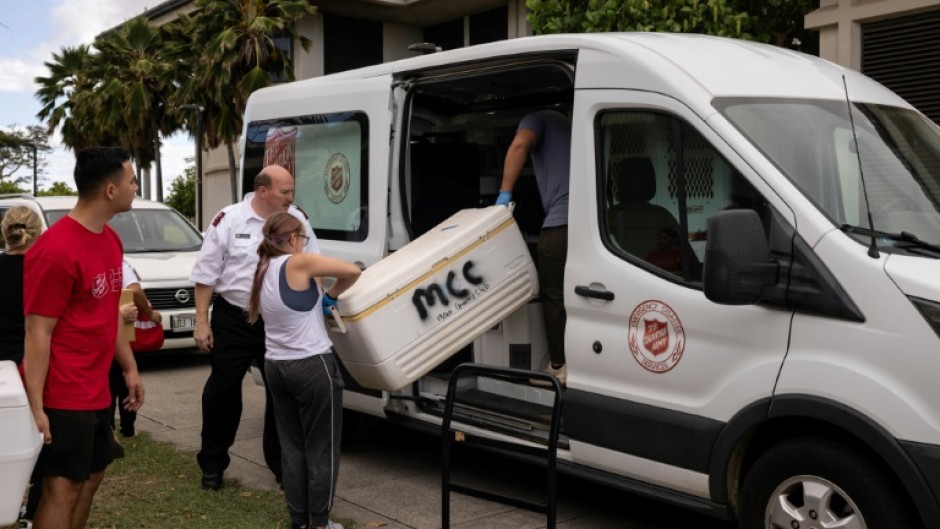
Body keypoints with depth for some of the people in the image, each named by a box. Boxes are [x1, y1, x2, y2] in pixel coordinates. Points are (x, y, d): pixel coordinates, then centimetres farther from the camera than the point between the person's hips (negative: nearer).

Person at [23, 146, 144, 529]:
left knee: (91, 477, 17)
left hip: (96, 391, 9)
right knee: (62, 489, 0)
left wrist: (129, 368, 17)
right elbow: (37, 333, -19)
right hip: (64, 397, -9)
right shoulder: (55, 250, -19)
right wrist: (35, 406, -19)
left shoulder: (110, 239, 8)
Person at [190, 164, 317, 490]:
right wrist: (201, 322, -6)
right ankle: (212, 463, 23)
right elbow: (206, 275, -4)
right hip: (233, 320, -2)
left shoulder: (298, 220, 1)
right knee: (222, 390, 6)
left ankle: (281, 463, 25)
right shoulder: (228, 220, -8)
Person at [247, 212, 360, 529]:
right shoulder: (298, 263, -14)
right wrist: (332, 294, 1)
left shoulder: (263, 272, 9)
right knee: (321, 447, 5)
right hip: (312, 366, -7)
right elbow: (353, 271, -18)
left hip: (276, 366, 7)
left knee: (291, 445, 14)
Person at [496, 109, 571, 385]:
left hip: (561, 222, -7)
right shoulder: (567, 125, 32)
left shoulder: (538, 118, 10)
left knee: (554, 295, 3)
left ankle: (559, 366, 7)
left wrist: (505, 192, -12)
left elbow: (520, 145, -14)